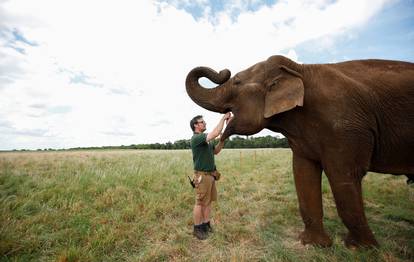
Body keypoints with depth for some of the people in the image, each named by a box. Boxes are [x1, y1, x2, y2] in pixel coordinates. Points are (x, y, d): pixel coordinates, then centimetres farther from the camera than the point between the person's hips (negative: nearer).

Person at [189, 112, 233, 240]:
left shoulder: (206, 139, 14)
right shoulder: (196, 138, -16)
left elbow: (216, 151, 17)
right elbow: (215, 133, -28)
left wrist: (222, 140, 5)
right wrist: (223, 118, -17)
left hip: (211, 174, 9)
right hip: (202, 175, -9)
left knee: (208, 201, 14)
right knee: (200, 202, 1)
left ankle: (206, 225, 26)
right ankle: (197, 228, 15)